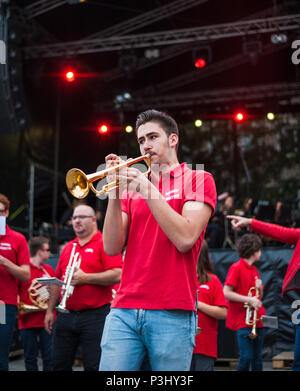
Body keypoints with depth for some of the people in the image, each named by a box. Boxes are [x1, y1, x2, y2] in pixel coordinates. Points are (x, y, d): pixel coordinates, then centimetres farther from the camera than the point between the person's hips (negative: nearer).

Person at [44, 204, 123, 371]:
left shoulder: (103, 243, -3)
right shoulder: (68, 247, 17)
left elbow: (117, 275, -15)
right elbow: (57, 281, 21)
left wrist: (85, 278, -17)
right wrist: (50, 310, 16)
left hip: (95, 315, -6)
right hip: (66, 315, 6)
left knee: (94, 366, -3)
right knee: (59, 365, 9)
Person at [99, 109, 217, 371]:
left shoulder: (198, 180, 7)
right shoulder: (132, 187, 18)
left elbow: (184, 239, -9)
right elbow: (112, 248, 7)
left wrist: (148, 190, -9)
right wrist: (115, 195, -4)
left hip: (173, 313, -3)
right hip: (124, 310, 3)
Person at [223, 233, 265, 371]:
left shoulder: (254, 270, 17)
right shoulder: (236, 268, -7)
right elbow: (226, 293, -15)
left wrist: (260, 289, 1)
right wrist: (249, 299, -17)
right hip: (242, 321, -7)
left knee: (257, 358, 8)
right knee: (246, 357, -13)